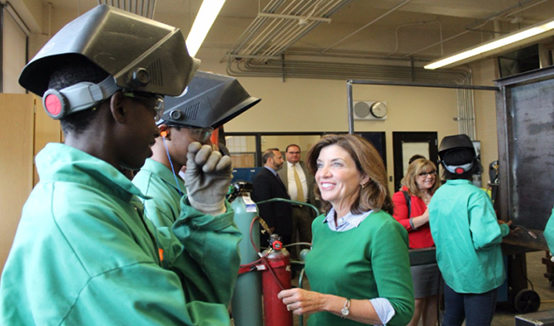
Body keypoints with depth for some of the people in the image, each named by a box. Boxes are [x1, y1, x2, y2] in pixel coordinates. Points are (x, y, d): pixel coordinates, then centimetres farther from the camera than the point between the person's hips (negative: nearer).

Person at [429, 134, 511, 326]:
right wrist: (504, 228, -11)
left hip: (450, 272, 6)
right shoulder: (476, 195, -22)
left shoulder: (437, 195, -2)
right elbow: (484, 238, -31)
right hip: (477, 275, -6)